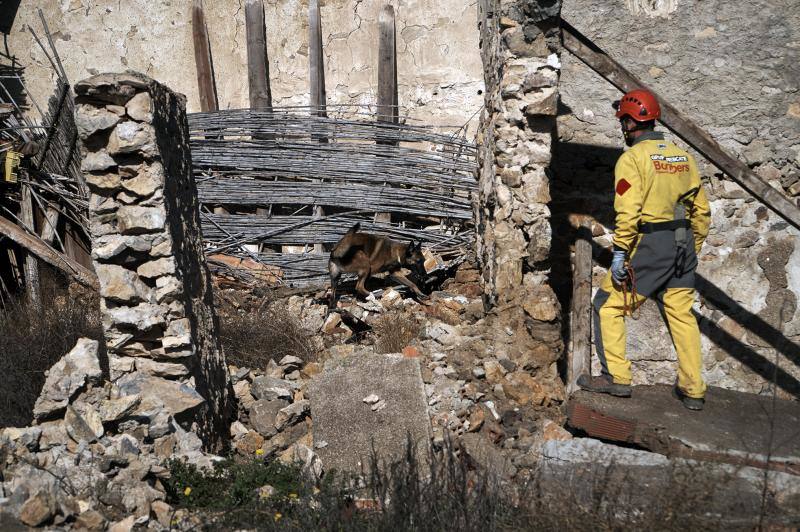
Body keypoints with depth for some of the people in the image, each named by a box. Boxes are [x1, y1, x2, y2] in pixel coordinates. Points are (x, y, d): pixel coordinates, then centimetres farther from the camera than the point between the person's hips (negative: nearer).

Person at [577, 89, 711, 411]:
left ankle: (616, 377, 6)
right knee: (681, 314, 13)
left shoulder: (633, 158, -9)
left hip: (648, 244, -7)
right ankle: (693, 390, 16)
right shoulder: (683, 157, 12)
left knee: (608, 305, 6)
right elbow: (701, 210, 13)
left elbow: (628, 212, -19)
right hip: (683, 246, 7)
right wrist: (691, 250, 21)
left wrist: (619, 254, -16)